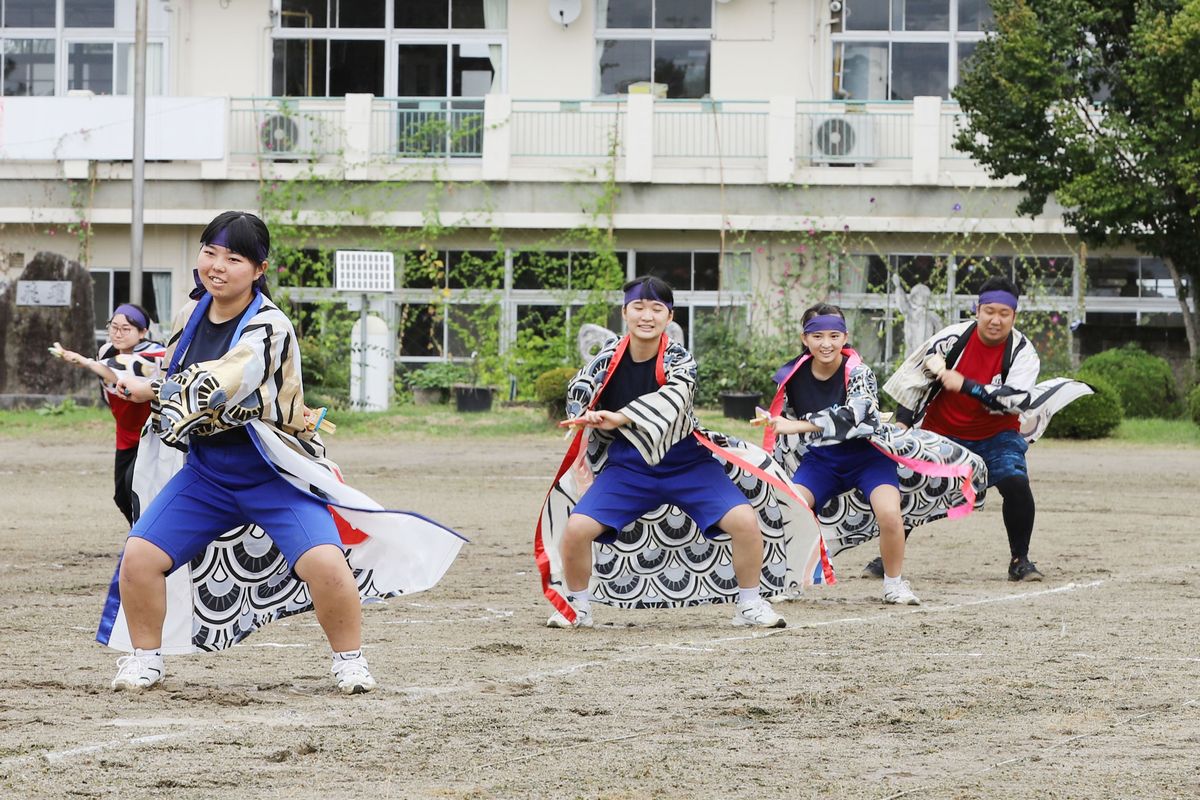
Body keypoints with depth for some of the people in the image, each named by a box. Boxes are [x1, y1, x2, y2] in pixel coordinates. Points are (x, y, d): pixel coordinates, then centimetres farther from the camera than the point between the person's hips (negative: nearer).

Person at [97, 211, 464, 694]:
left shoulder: (268, 328, -20)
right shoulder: (190, 316, 3)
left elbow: (216, 385, -31)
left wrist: (147, 391, -23)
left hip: (275, 475, -6)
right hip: (205, 473, 6)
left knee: (325, 563, -22)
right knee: (139, 558, -8)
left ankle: (350, 661, 1)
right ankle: (145, 657, 13)